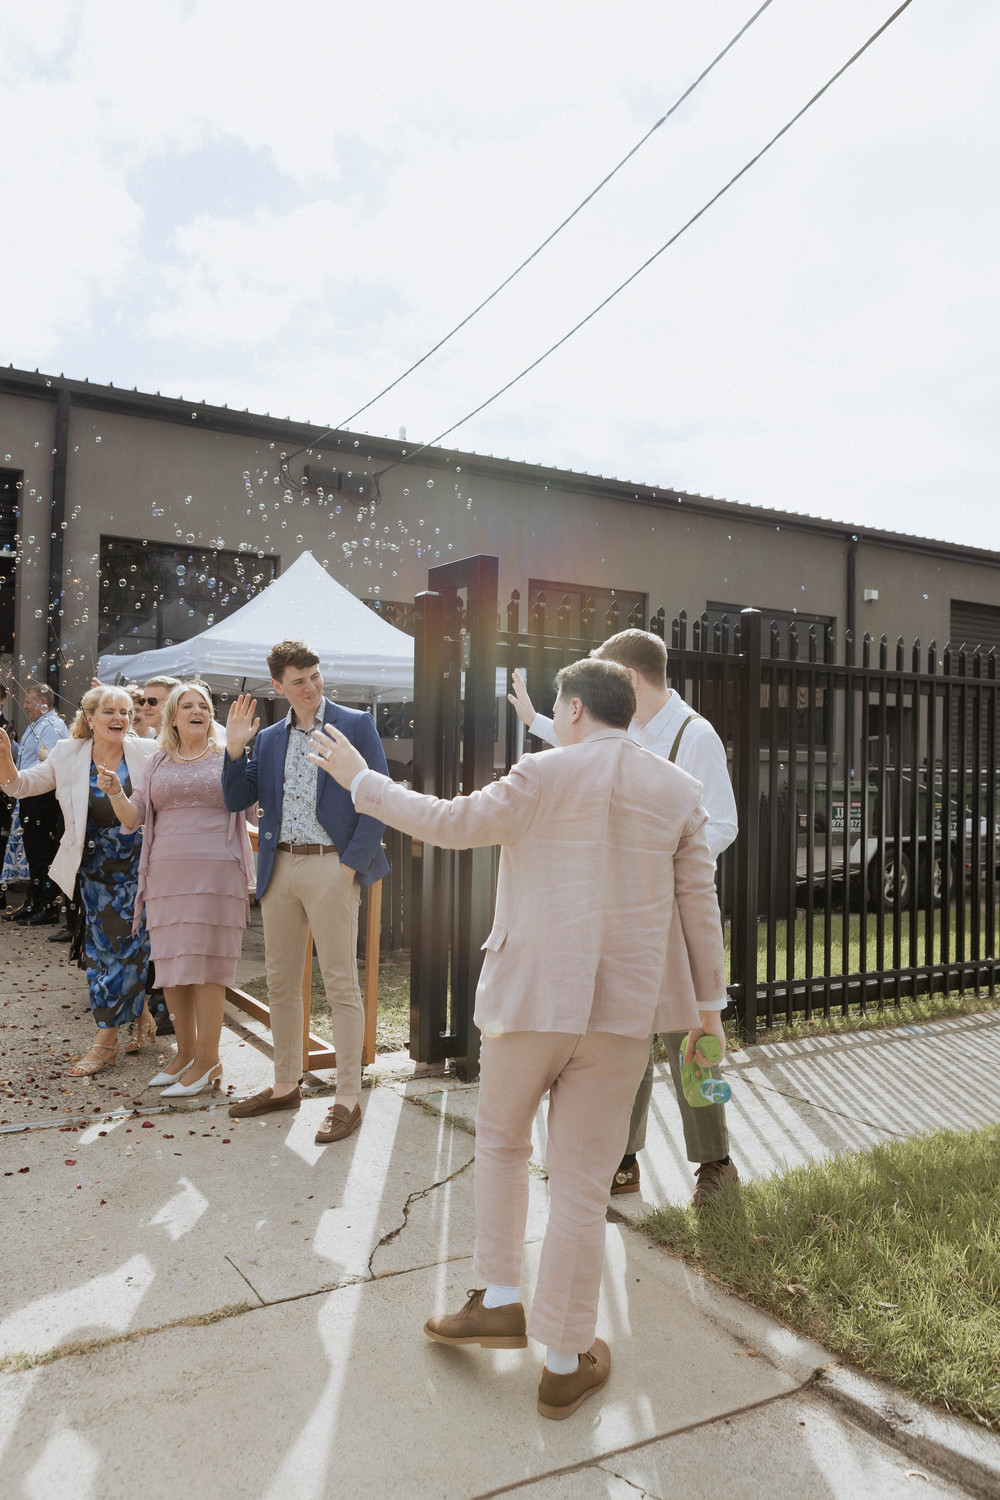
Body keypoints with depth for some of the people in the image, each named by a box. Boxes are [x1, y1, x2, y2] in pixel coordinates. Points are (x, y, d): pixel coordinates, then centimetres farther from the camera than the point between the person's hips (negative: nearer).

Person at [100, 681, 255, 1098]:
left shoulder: (227, 758, 6)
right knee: (171, 965, 7)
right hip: (165, 874, 4)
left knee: (205, 964, -5)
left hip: (215, 873, -4)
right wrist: (115, 792, -8)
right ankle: (185, 1052, 22)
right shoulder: (158, 763, 15)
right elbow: (132, 818, 12)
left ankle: (207, 1061, 5)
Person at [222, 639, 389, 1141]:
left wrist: (351, 866, -13)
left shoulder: (356, 725, -2)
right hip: (280, 868, 6)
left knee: (341, 985, -1)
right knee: (280, 983, 13)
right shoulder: (269, 738, 13)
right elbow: (237, 800, 12)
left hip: (331, 865, -5)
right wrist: (234, 748, -2)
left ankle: (347, 1100, 7)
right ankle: (285, 1086, 27)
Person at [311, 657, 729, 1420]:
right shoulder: (680, 791, 1)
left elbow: (452, 822, -4)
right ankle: (566, 1362, 21)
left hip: (533, 992, -2)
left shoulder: (543, 775, -9)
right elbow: (700, 900, 4)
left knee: (502, 1139, 24)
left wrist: (362, 780, 8)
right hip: (622, 1008, 3)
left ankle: (500, 1300, 26)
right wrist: (709, 1001, 13)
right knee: (582, 1182, 11)